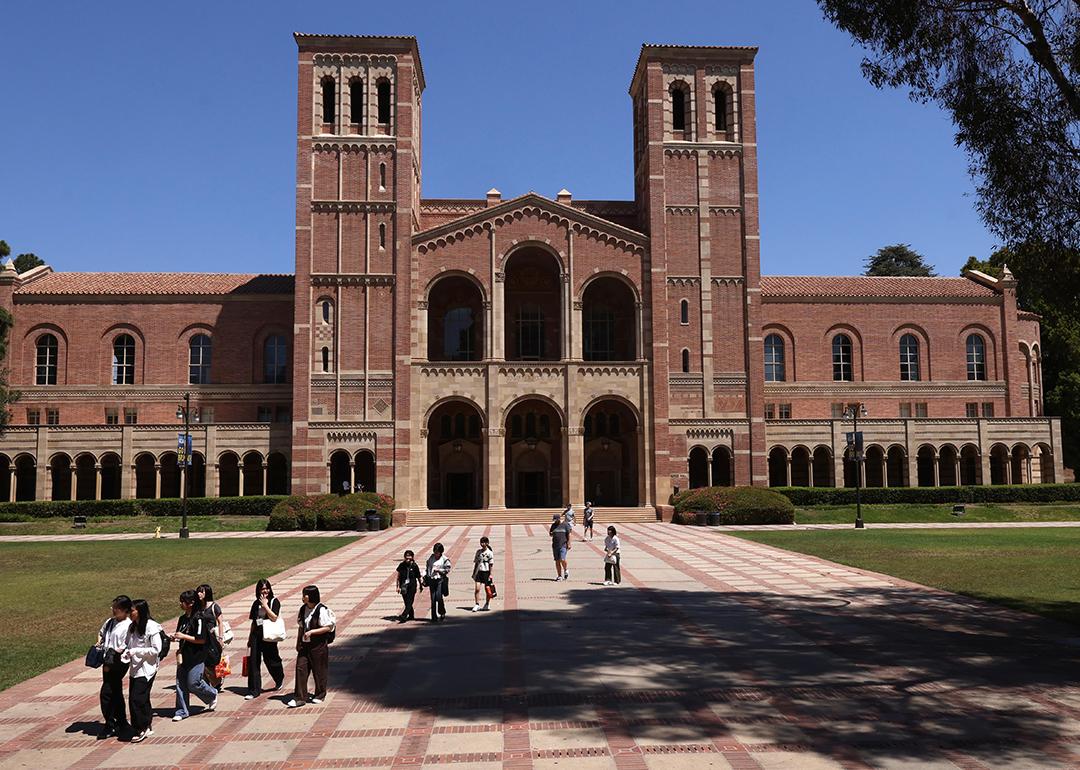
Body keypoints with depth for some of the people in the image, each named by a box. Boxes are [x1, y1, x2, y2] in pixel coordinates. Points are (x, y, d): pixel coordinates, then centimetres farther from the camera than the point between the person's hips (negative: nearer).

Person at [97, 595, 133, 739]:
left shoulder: (128, 626, -15)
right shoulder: (110, 622, 8)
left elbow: (124, 648, -18)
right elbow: (101, 632, 29)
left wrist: (111, 663, -17)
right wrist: (99, 642, 10)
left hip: (118, 664, -8)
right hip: (108, 662, 8)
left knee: (106, 693, -8)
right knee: (116, 694, 17)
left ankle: (110, 726, 4)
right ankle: (122, 723, 29)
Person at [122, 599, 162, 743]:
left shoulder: (152, 627, -14)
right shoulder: (132, 627, 9)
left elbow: (156, 650, -15)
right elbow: (129, 645, 20)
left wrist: (136, 651, -18)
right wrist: (126, 654, -1)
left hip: (147, 668, -7)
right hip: (135, 668, 7)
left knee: (137, 699, -9)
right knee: (142, 699, 10)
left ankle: (141, 729, 5)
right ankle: (147, 727, 22)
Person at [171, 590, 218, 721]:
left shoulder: (199, 618, -16)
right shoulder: (182, 619, 9)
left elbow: (202, 640, -19)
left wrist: (183, 636, -19)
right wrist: (175, 637, 0)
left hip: (196, 657, -8)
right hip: (184, 656, 8)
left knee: (193, 683, -6)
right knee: (180, 684, 6)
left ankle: (213, 695, 20)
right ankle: (182, 711, 15)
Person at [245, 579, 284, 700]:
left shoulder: (274, 601, -2)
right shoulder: (256, 603, 11)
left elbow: (274, 617, -14)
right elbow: (253, 622, 16)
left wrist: (265, 605, -15)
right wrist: (250, 638, 16)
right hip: (256, 634, 4)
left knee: (270, 660, 6)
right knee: (253, 662, -3)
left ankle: (280, 680, 35)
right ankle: (254, 690, 3)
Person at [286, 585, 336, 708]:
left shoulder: (321, 610, -15)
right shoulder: (303, 609, 6)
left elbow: (328, 628, -15)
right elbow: (301, 627, 15)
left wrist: (311, 632, -21)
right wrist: (298, 643, 13)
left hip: (319, 646, -6)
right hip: (305, 645, 6)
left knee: (319, 671, 6)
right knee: (301, 668, -2)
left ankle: (320, 695, 23)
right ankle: (299, 698, 2)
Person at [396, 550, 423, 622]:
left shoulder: (414, 566, -6)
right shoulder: (402, 565, -2)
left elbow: (418, 577, 5)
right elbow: (398, 576, 5)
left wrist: (420, 586, 13)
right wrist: (398, 586, 0)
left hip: (412, 586, -3)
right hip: (404, 586, 3)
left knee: (409, 602, -12)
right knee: (407, 602, 10)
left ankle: (403, 616, -19)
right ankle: (411, 615, 26)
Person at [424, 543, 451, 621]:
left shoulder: (445, 560, -1)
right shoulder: (431, 558, 12)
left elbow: (447, 570, -5)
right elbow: (427, 568, 19)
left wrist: (439, 570, -13)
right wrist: (425, 577, 10)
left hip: (440, 580, -4)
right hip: (431, 580, 4)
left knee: (439, 597, -12)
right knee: (433, 599, 2)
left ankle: (442, 613, 11)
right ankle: (434, 617, 8)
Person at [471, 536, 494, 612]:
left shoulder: (490, 553, -7)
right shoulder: (478, 551, 7)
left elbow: (491, 565, -7)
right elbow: (476, 562, 12)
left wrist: (490, 575, -11)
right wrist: (474, 573, 11)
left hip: (486, 572, -3)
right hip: (479, 572, 3)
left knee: (487, 589, 7)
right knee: (477, 589, -7)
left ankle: (486, 604, 23)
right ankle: (477, 605, -2)